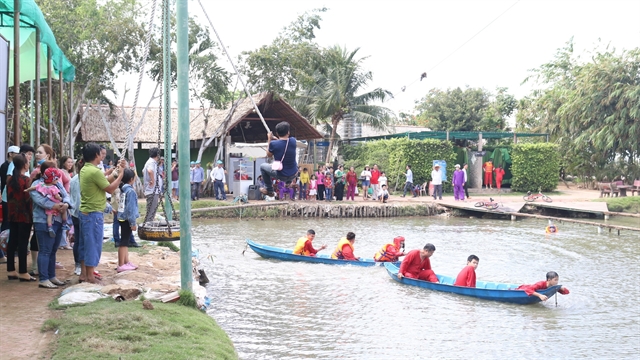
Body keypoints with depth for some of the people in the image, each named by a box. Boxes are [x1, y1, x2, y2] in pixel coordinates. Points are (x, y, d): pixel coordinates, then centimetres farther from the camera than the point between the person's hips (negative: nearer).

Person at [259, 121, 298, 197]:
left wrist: (269, 140, 6)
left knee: (262, 166, 21)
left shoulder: (273, 144, -19)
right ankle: (288, 183, 41)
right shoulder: (293, 141, -9)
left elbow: (268, 155, 3)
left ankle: (269, 190, 27)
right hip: (293, 175, 3)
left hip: (281, 175, -3)